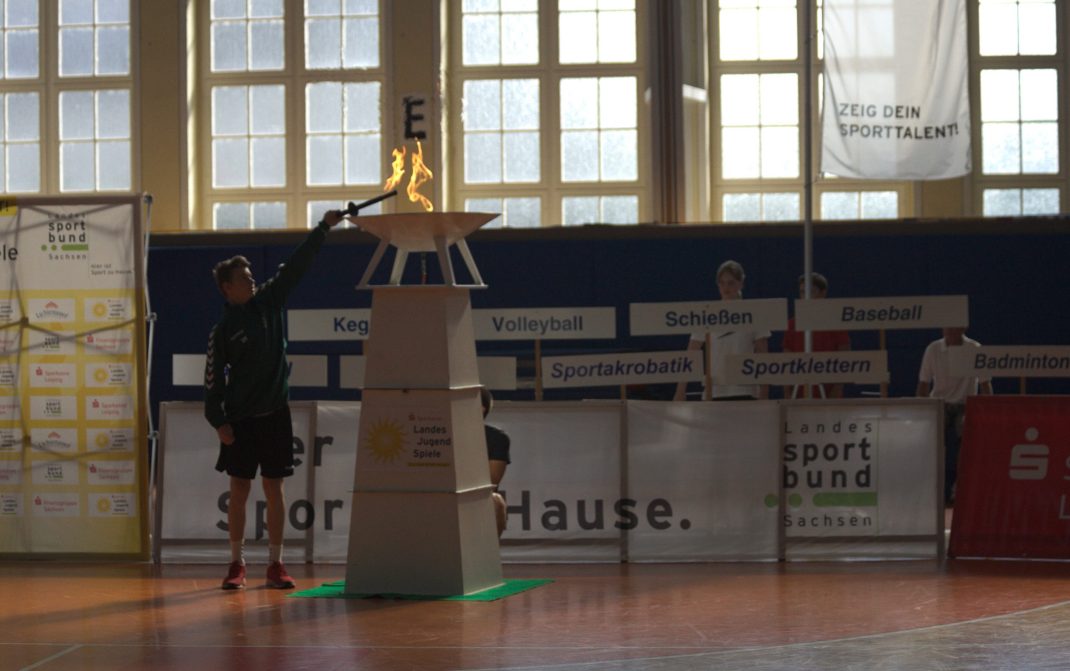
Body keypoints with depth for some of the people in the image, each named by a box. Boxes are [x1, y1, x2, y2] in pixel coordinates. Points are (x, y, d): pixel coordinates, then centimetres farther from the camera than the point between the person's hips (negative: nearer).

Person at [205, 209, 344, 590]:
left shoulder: (269, 302, 6)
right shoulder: (223, 329, -3)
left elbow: (297, 265, 2)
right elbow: (213, 378, -5)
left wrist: (324, 228, -4)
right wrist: (218, 421, -12)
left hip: (275, 413, 2)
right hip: (241, 419, -2)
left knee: (274, 490, 4)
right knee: (239, 490, 1)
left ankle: (275, 565, 8)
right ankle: (237, 564, 9)